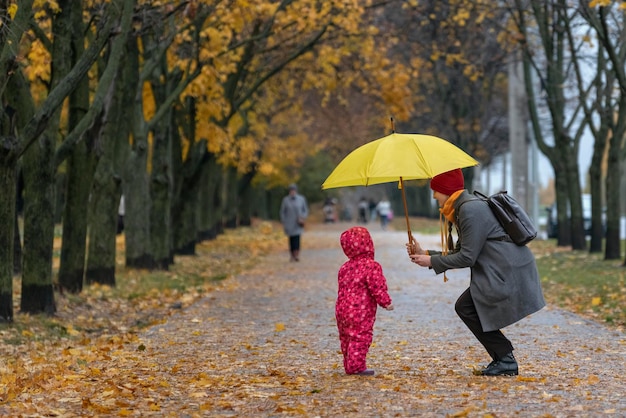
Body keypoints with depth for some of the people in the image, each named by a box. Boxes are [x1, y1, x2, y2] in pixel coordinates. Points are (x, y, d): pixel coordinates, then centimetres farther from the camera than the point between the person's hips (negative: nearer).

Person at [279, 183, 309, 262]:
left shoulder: (301, 199, 3)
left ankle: (297, 255, -20)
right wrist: (283, 223, 1)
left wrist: (303, 218, -8)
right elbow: (282, 212, 6)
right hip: (289, 223, 1)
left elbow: (306, 210, 10)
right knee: (291, 239, 0)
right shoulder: (285, 200, 2)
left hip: (298, 223, -1)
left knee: (297, 238, -14)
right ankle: (292, 255, 9)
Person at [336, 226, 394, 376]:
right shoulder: (372, 266, -13)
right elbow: (377, 287, -16)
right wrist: (386, 302, -5)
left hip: (342, 310, 8)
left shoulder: (345, 267, 11)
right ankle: (356, 366, -5)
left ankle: (349, 366, 22)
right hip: (361, 313, -8)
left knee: (346, 338, 15)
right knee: (360, 338, -3)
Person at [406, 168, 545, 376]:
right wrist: (425, 253, 15)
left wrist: (432, 262, -7)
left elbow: (467, 257, -16)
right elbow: (460, 252, 20)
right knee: (465, 306, 10)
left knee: (466, 307, -7)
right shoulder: (462, 209, 18)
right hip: (504, 271, 10)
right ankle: (503, 359, 13)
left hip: (510, 273, -10)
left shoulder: (471, 210, -15)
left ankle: (505, 359, -3)